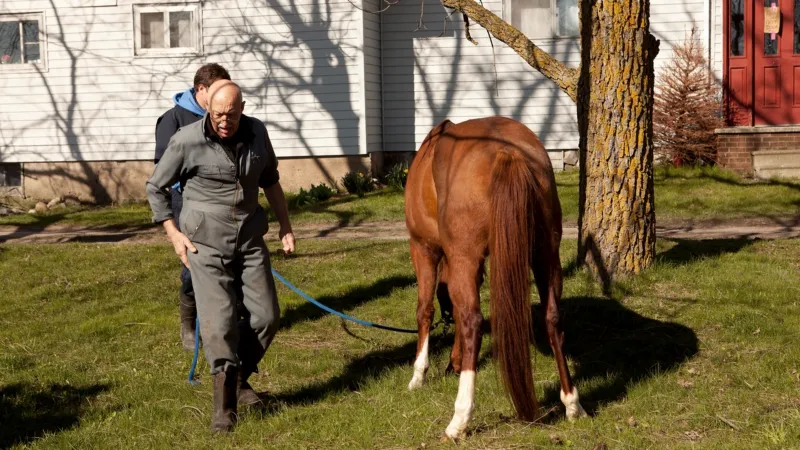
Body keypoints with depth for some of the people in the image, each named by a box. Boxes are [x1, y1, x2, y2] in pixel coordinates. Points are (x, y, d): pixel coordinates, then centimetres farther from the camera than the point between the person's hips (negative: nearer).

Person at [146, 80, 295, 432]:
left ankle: (239, 377, 27)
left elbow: (270, 179, 16)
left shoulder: (256, 132, -1)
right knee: (219, 321, -12)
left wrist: (285, 225, 17)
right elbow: (155, 187, -1)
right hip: (206, 244, -4)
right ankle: (224, 402, -1)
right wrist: (173, 234, -6)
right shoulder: (188, 141, -14)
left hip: (250, 240, 5)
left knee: (266, 316, 4)